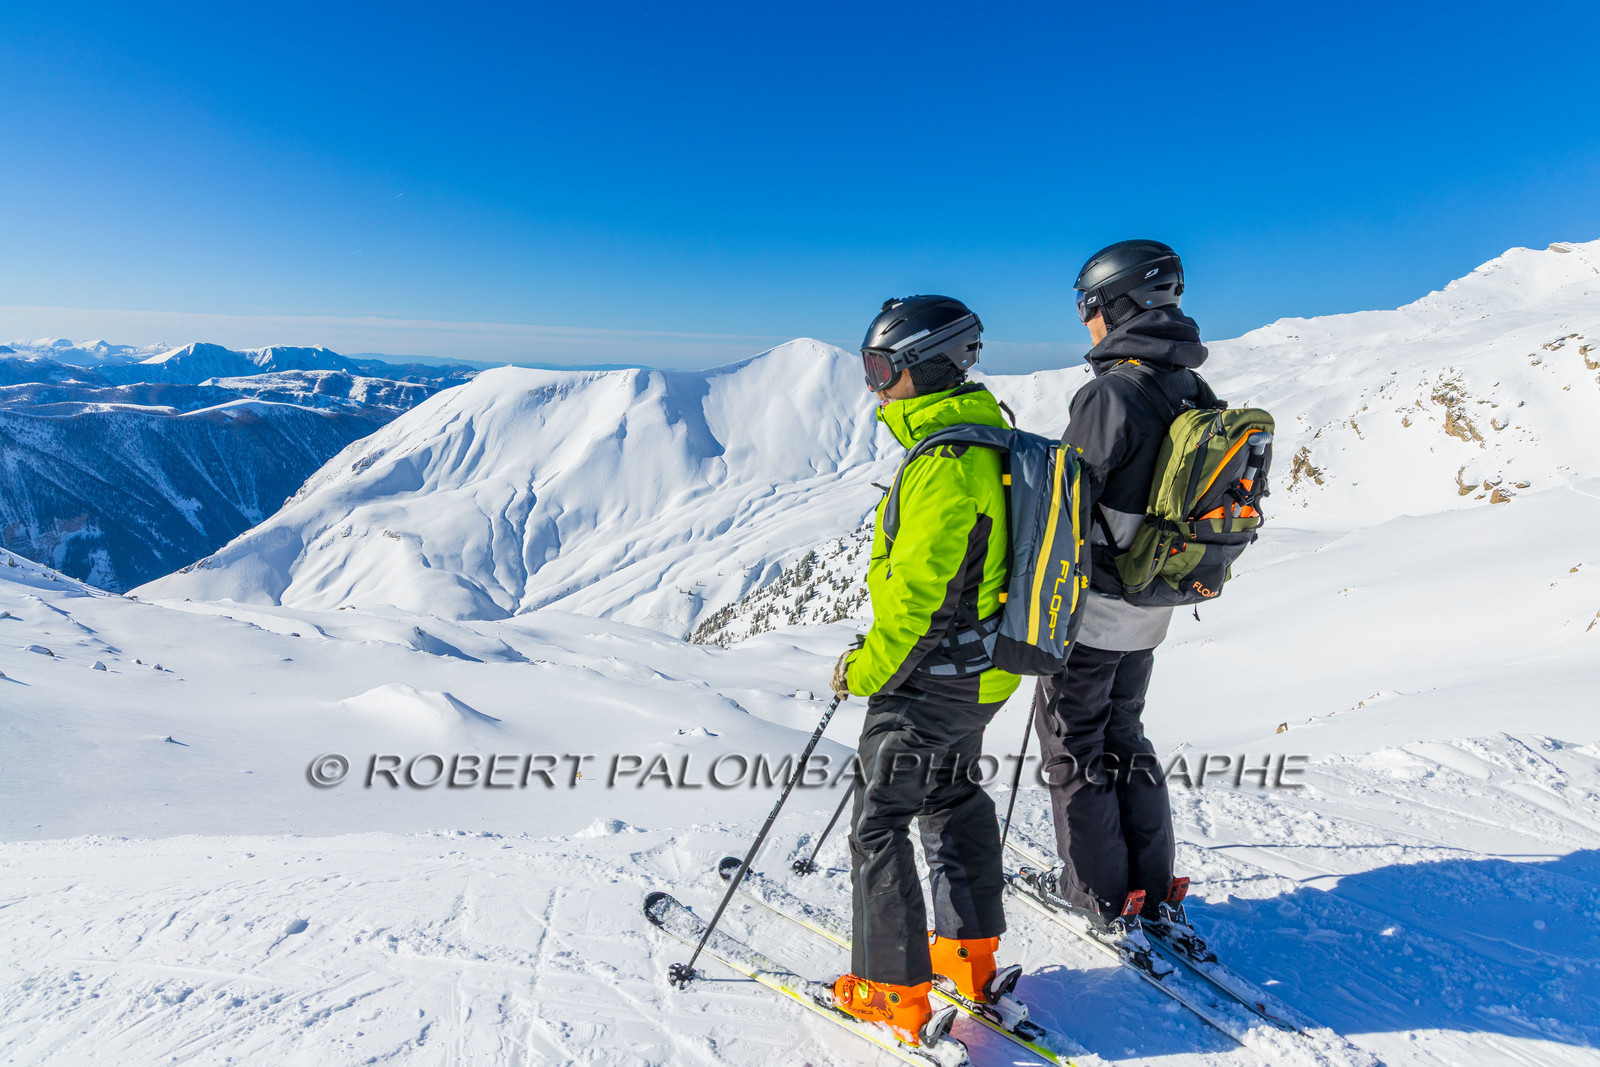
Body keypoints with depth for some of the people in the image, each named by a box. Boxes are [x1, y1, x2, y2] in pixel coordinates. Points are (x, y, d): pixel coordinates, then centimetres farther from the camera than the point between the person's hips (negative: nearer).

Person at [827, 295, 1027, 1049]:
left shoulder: (944, 464, -25)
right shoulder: (986, 439, 7)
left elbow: (919, 592, -26)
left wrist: (865, 668, -14)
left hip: (928, 676, -10)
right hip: (981, 673, 10)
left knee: (879, 824, 4)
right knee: (955, 802, 23)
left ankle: (893, 996, 16)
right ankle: (973, 960, 36)